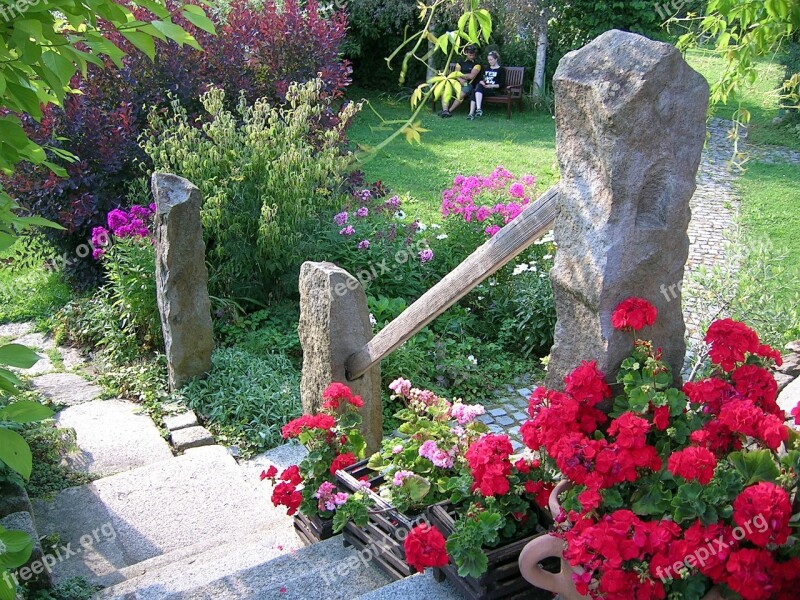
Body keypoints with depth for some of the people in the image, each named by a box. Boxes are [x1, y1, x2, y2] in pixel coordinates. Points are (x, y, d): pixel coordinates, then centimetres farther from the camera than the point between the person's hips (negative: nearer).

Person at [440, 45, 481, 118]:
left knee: (461, 94, -38)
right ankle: (445, 110, -38)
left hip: (468, 85, -4)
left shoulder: (476, 65, 8)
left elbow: (471, 76, -6)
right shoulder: (460, 63, 20)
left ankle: (449, 111, -33)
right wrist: (461, 80, -16)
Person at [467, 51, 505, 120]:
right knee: (474, 92, -31)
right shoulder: (487, 68, 25)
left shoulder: (501, 70, 6)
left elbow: (502, 85, -1)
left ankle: (478, 109, -48)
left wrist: (491, 86, -14)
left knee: (479, 87, -35)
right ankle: (471, 113, -44)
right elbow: (481, 79, 25)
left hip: (494, 90, -5)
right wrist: (481, 82, 0)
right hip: (483, 88, 5)